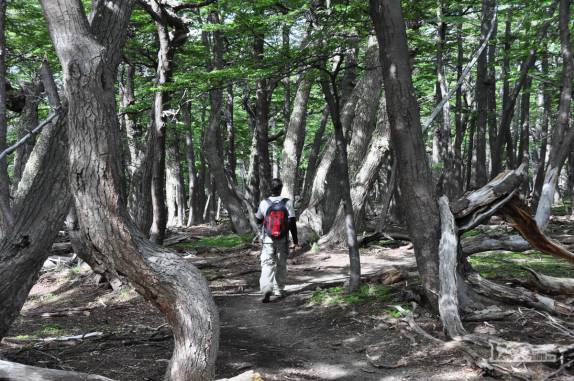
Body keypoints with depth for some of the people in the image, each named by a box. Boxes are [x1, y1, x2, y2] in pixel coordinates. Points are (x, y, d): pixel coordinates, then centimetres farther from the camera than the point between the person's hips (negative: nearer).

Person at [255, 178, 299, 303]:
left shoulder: (264, 203, -6)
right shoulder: (287, 203, -7)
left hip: (267, 239, -1)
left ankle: (266, 289, -22)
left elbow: (259, 220, 9)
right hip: (283, 240, 1)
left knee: (267, 264, -4)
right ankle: (279, 290, 27)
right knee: (281, 264, 16)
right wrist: (295, 240, -1)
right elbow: (292, 223, -7)